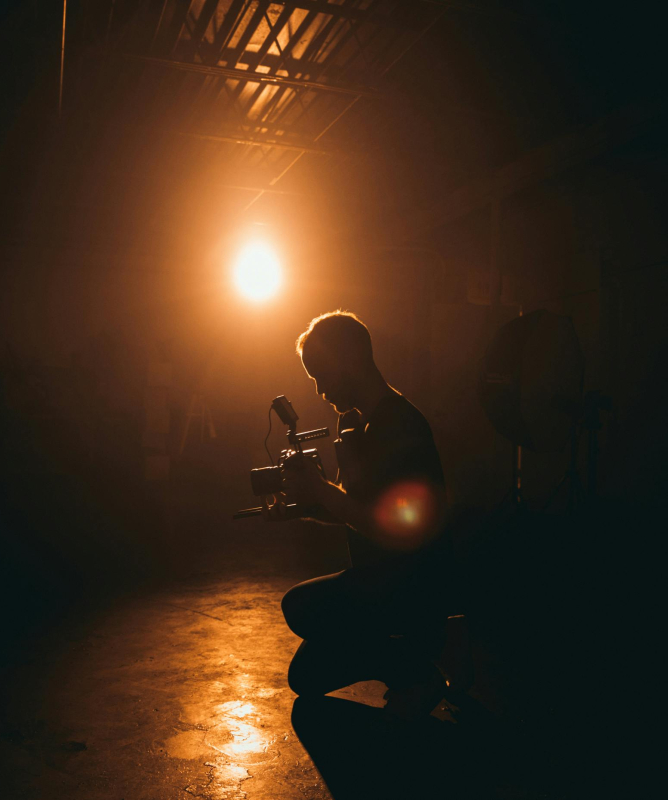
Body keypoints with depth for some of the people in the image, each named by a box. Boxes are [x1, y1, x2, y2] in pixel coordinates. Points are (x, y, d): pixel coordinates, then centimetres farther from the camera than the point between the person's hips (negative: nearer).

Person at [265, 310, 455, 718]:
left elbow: (397, 531, -29)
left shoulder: (400, 423, -23)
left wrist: (321, 492, -23)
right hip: (383, 578, 9)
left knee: (303, 606, -21)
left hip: (416, 586, -9)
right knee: (308, 674, 17)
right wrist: (299, 505, -1)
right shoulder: (357, 423, 9)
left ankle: (418, 672, -6)